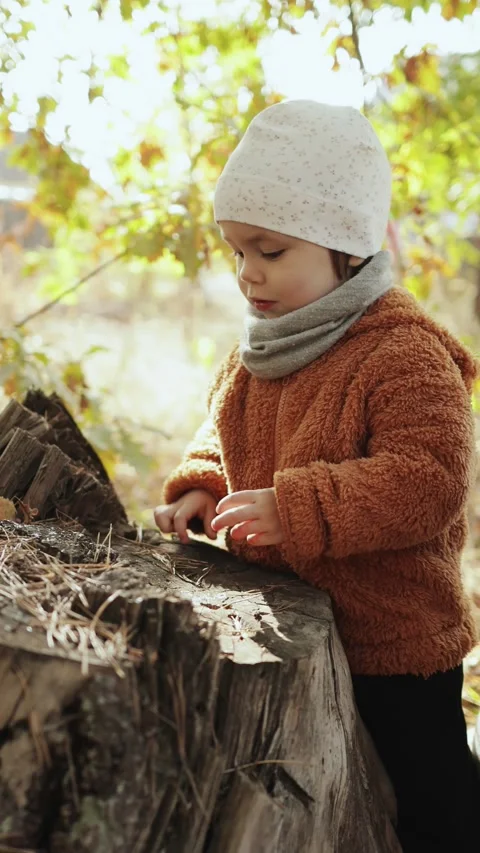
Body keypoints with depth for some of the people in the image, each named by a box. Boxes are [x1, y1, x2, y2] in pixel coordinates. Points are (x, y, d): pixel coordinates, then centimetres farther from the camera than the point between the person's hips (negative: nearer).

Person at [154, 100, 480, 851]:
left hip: (396, 646, -7)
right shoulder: (257, 352, 3)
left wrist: (294, 508, -35)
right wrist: (198, 488, -3)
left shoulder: (406, 357, -23)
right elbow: (224, 432, 18)